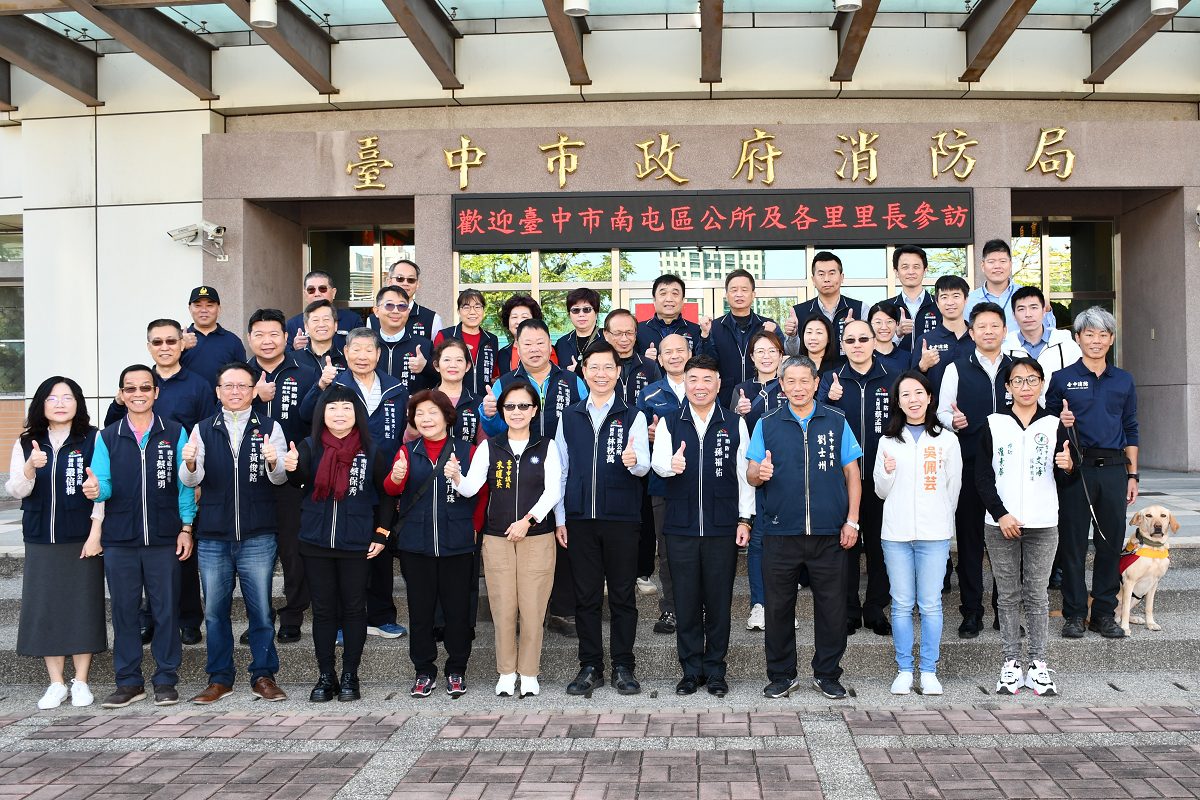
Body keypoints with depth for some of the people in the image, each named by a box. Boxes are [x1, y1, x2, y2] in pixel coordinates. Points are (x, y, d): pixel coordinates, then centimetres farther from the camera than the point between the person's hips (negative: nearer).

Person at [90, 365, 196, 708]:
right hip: (119, 541, 2)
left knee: (166, 610, 4)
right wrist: (96, 488, -21)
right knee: (124, 611, 7)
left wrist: (186, 528, -2)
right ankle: (128, 681, 18)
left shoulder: (175, 433, 3)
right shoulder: (107, 438, 7)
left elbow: (185, 484, 2)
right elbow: (104, 484, 2)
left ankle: (165, 680, 15)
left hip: (164, 539, -1)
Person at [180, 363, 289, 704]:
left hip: (258, 537, -2)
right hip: (212, 536, 2)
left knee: (261, 609, 3)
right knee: (215, 611, 8)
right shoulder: (203, 429, 8)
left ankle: (263, 675, 15)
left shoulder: (270, 427, 4)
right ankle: (220, 677, 20)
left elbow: (280, 477, -7)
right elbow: (191, 480, 0)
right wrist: (190, 464, -23)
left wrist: (273, 462, -30)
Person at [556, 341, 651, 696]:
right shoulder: (569, 417, 10)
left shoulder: (632, 417, 3)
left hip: (621, 518, -2)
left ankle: (622, 667, 14)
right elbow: (560, 470, 11)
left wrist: (633, 461, -31)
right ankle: (590, 667, 16)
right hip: (580, 519, 2)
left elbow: (643, 465, -7)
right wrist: (559, 519, 6)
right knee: (586, 596, 7)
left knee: (623, 596, 4)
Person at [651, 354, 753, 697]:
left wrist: (745, 519, 2)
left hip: (722, 527, 0)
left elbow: (744, 474, 6)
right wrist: (670, 464, -31)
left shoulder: (735, 425, 6)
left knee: (719, 600, 5)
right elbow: (657, 461, -7)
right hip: (681, 527, 0)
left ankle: (715, 669, 17)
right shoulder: (669, 423, 7)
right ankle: (691, 669, 17)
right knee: (686, 600, 5)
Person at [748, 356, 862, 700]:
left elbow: (852, 473, 7)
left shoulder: (836, 422, 6)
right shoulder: (767, 425, 6)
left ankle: (827, 674, 21)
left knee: (832, 606, 6)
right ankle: (782, 675, 20)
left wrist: (852, 520, 0)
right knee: (778, 607, 6)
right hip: (780, 532, 0)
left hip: (828, 533, 0)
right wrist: (760, 472, -20)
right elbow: (751, 475, 4)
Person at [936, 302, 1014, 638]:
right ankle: (971, 612, 12)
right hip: (969, 463, -1)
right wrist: (953, 420, -18)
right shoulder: (956, 369, 5)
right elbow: (942, 411, 4)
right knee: (969, 537, 3)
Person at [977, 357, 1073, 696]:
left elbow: (1063, 479, 8)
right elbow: (982, 476, 0)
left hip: (1043, 525, 1)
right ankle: (1011, 664, 11)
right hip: (1000, 524, 0)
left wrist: (1067, 467, -15)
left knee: (1037, 594, 3)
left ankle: (1038, 665, 10)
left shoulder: (1053, 425, 7)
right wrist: (1001, 514, -10)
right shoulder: (993, 424, 4)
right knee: (1008, 595, 5)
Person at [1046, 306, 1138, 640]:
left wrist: (1132, 475, 9)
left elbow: (1130, 431, 14)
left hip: (1113, 469, 3)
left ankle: (1104, 612, 16)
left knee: (1111, 543, 6)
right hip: (1077, 469, -3)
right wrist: (1060, 422, -16)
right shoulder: (1062, 379, 2)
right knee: (1073, 544, 1)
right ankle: (1074, 614, 10)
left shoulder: (1124, 381, 12)